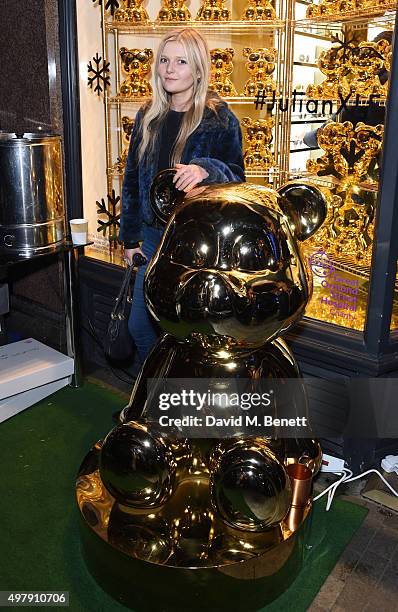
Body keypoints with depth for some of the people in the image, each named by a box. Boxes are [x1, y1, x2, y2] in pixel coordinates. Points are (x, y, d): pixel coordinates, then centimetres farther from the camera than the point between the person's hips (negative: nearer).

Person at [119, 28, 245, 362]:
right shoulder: (148, 117, 7)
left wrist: (206, 170, -31)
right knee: (140, 325, 11)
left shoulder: (220, 119, -7)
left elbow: (236, 177, -8)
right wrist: (130, 237, 12)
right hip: (153, 237, 5)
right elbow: (133, 179, 12)